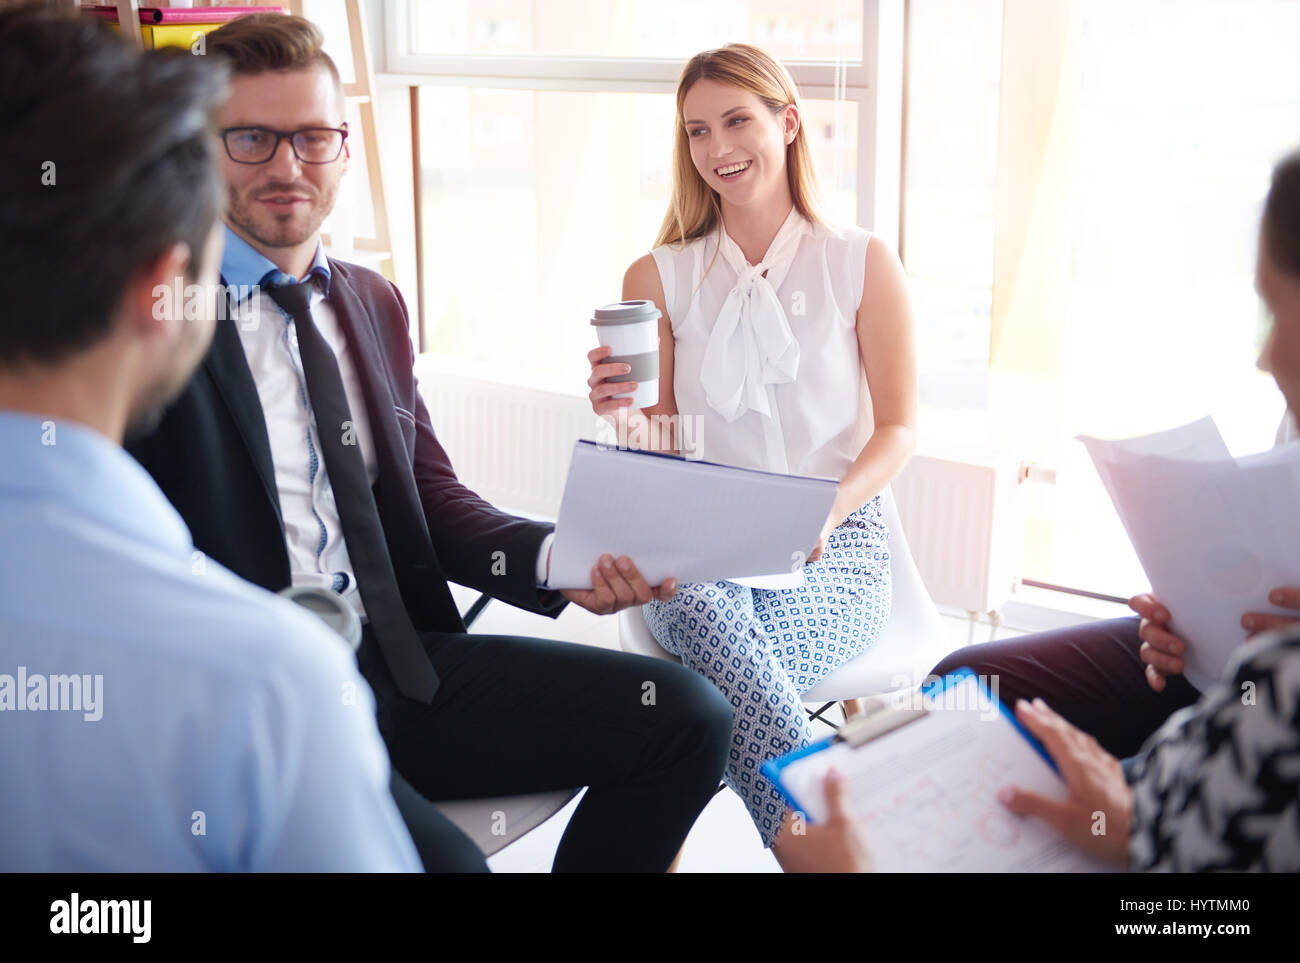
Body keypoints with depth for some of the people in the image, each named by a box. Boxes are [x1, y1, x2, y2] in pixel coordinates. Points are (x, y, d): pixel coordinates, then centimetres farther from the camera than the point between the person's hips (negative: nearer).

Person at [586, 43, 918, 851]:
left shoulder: (863, 262, 6)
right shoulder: (659, 277, 11)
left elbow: (899, 429, 3)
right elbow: (665, 444, 11)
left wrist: (826, 511, -16)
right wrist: (628, 421, -15)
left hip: (837, 544, -1)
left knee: (718, 665, -35)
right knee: (697, 606, -37)